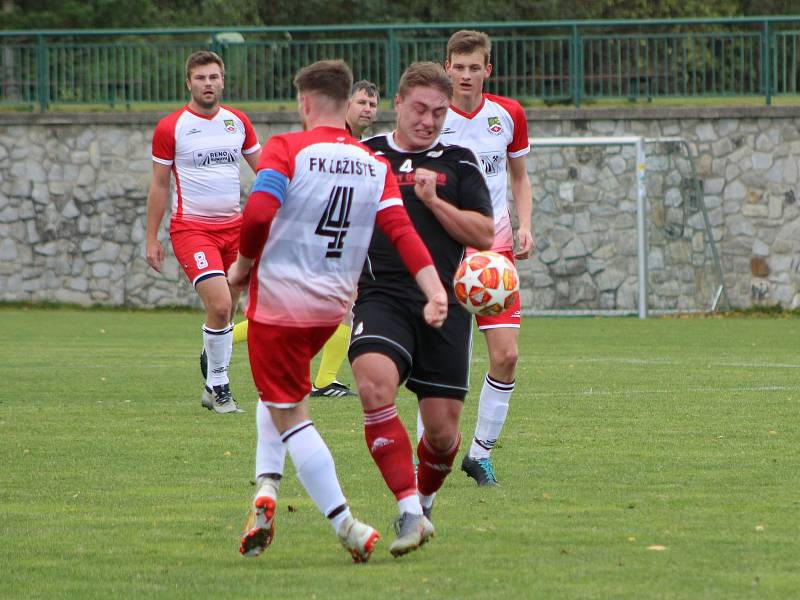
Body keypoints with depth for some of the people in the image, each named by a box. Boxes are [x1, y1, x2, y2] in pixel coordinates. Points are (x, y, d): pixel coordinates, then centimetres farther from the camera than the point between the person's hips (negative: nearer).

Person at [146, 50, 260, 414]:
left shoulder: (238, 122, 8)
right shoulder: (170, 128, -4)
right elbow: (159, 184, 1)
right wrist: (151, 238, 0)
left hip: (233, 226, 5)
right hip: (191, 228, -5)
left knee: (227, 312, 7)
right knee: (219, 306, -19)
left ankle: (214, 387, 19)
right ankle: (219, 385, -6)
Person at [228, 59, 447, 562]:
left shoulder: (286, 150, -10)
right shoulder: (375, 166, 4)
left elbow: (258, 214, -23)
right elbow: (401, 229, -7)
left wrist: (243, 266, -6)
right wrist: (435, 290, -14)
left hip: (279, 298, -6)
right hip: (333, 305, 6)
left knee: (290, 415, -2)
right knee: (280, 395, 28)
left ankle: (346, 526, -11)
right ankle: (266, 489, 12)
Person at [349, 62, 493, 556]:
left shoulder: (458, 163, 11)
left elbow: (485, 235, 3)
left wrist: (433, 200, -7)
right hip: (382, 297, -1)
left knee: (442, 430, 1)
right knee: (375, 383, -30)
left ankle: (424, 501, 34)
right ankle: (410, 513, -32)